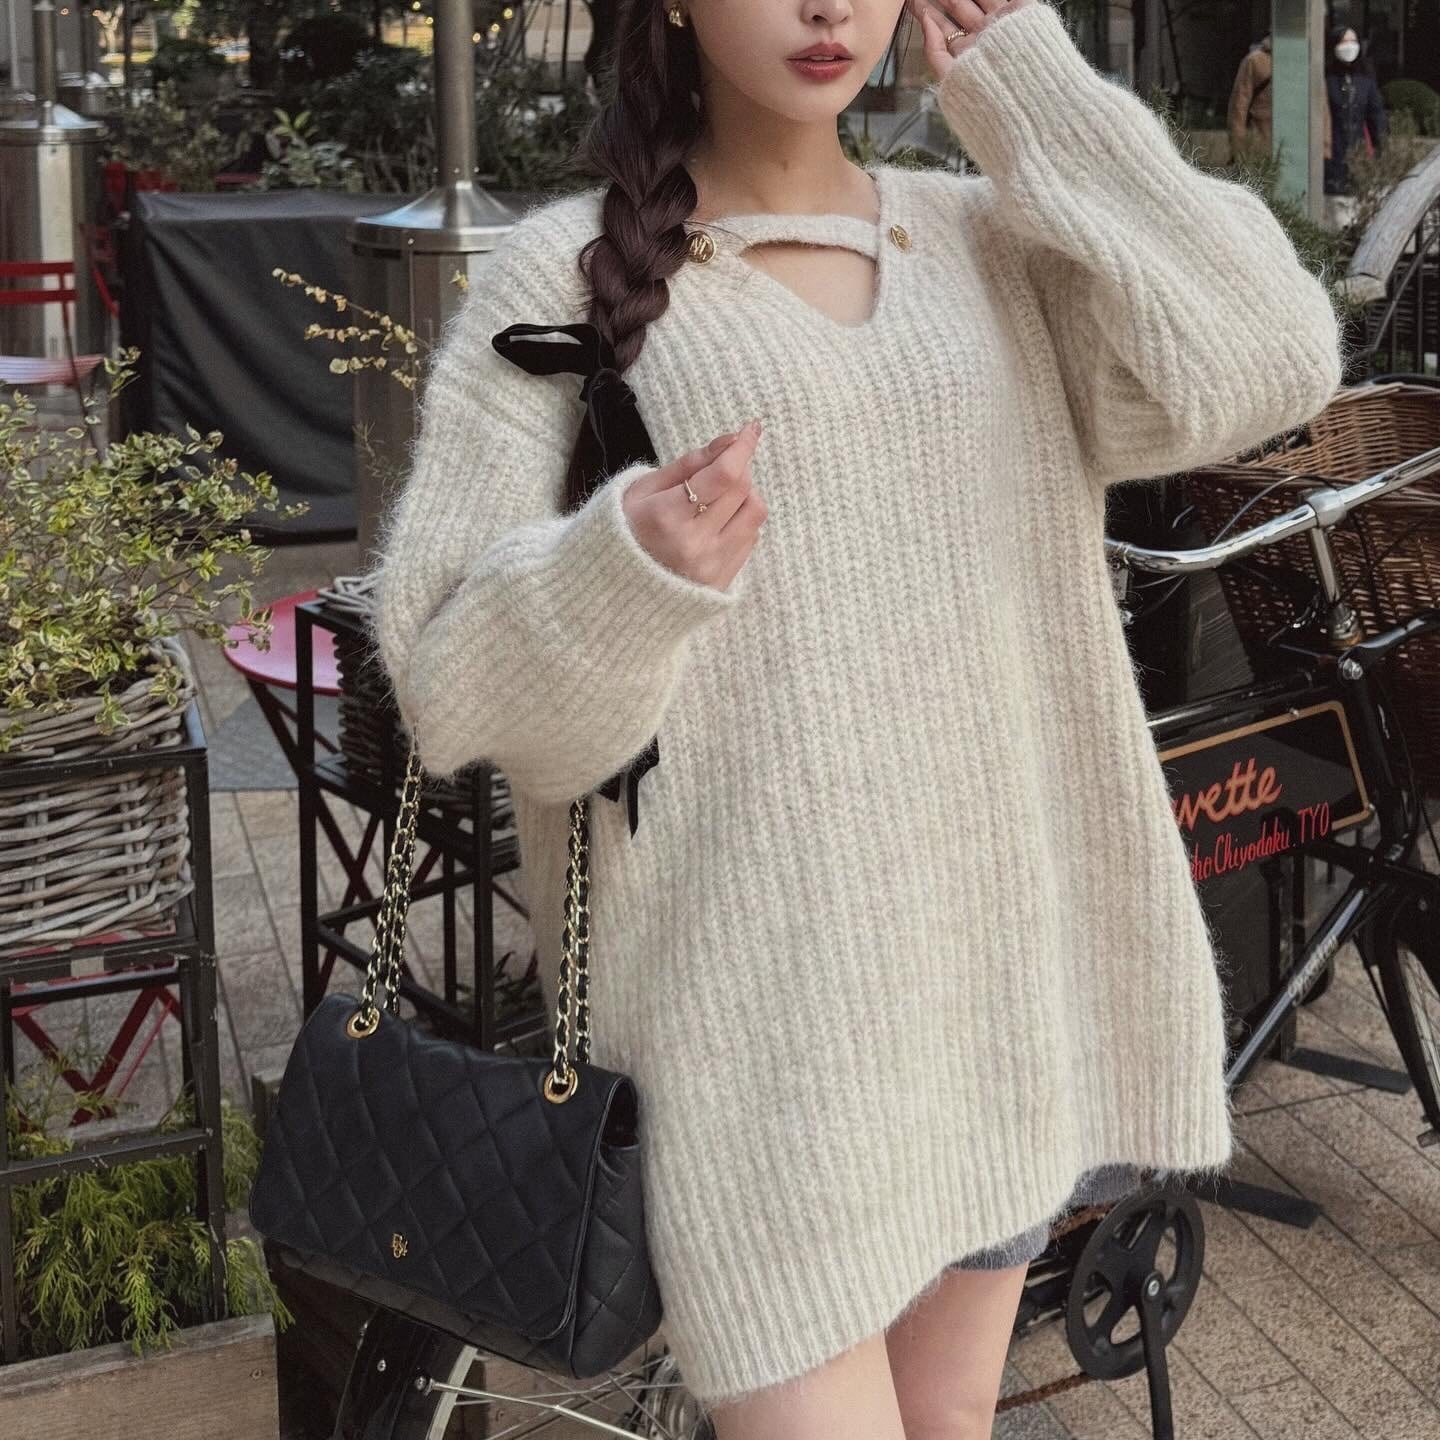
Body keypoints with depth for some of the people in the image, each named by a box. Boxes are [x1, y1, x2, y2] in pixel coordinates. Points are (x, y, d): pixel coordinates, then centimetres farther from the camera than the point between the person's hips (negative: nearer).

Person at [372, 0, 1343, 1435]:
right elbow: (453, 675, -7)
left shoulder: (993, 244, 8)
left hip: (993, 949, 4)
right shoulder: (563, 274, -4)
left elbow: (1262, 364, -8)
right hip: (753, 988, -4)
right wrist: (620, 575, -29)